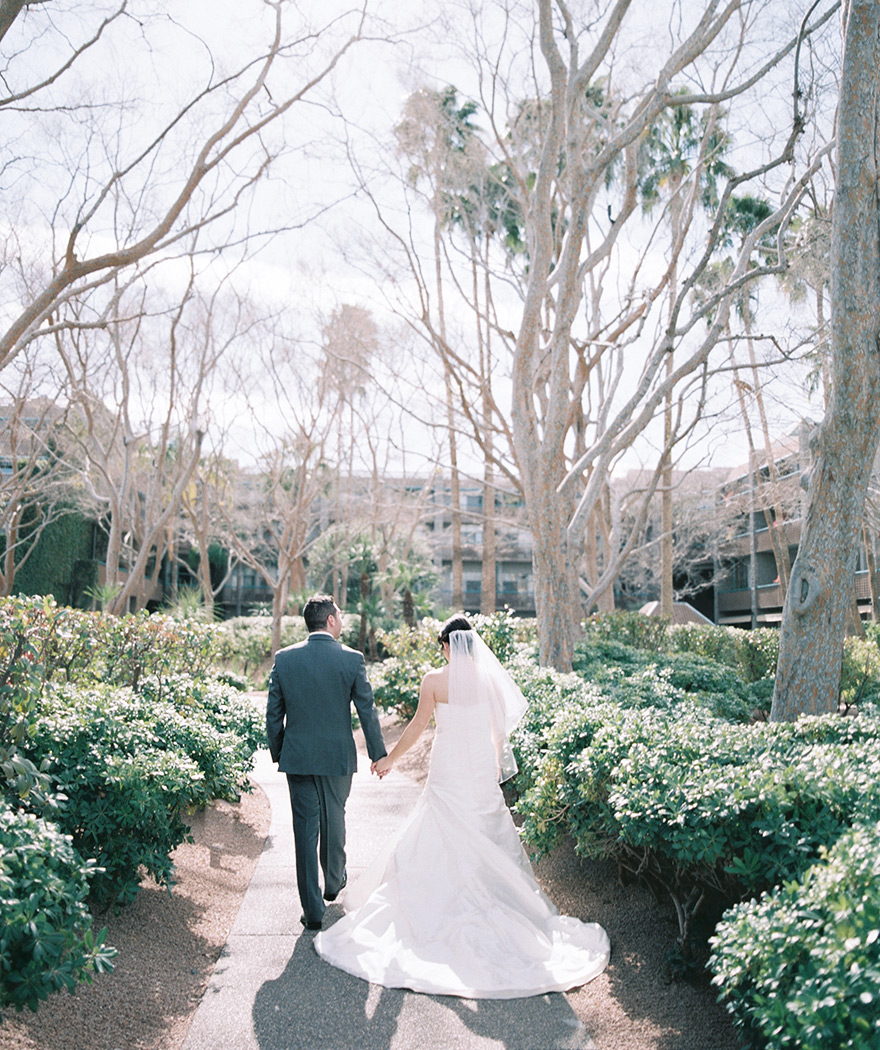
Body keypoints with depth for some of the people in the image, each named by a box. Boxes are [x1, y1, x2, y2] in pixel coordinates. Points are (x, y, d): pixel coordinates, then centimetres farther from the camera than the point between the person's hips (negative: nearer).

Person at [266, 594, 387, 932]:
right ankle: (334, 881, 42)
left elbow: (273, 714, 1)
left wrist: (277, 753, 13)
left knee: (305, 828, 6)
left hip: (297, 756, 1)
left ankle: (312, 909, 8)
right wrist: (379, 754, 3)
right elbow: (367, 711, -7)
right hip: (338, 756, 0)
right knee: (333, 820, 20)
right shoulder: (351, 659, -10)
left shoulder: (284, 658, -4)